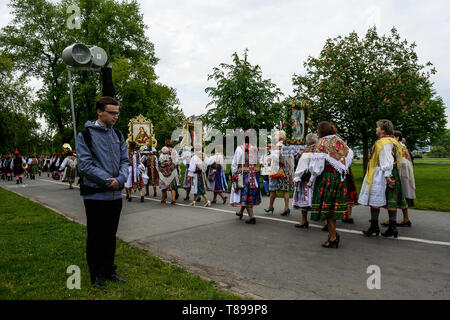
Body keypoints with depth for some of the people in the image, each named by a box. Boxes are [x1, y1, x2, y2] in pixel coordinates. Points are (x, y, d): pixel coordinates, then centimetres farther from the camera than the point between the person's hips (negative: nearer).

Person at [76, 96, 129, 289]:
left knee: (110, 236, 15)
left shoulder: (118, 135, 10)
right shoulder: (86, 135, -7)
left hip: (115, 195, 5)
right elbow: (85, 165, -13)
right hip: (95, 194, -5)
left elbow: (124, 160, 7)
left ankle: (109, 271, 29)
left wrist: (120, 180, -11)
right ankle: (96, 275, 22)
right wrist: (109, 181, -18)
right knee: (95, 237, 7)